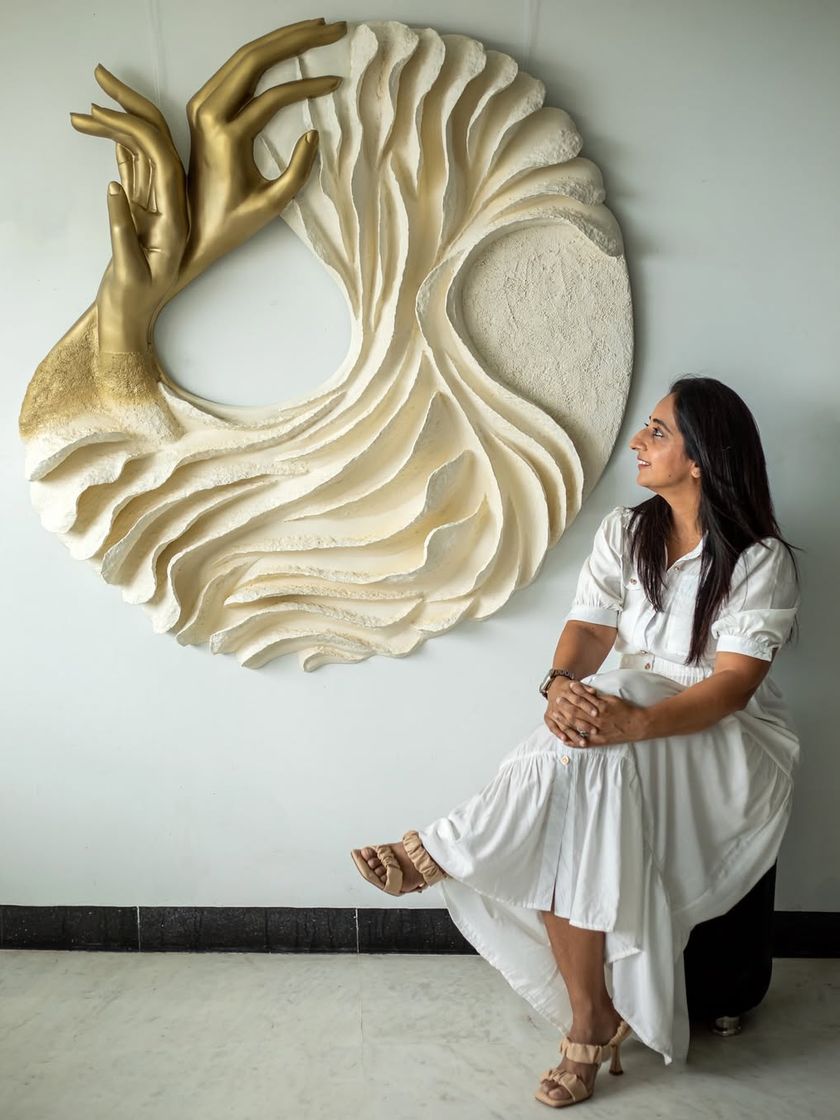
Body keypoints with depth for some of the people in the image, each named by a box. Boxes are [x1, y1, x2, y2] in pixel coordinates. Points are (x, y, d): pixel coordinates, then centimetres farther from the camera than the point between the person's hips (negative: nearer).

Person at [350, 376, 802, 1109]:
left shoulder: (762, 559, -11)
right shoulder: (625, 532, 7)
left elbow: (733, 684, -20)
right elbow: (588, 630, -1)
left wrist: (635, 723, -37)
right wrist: (563, 684, -25)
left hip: (729, 743, -4)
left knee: (591, 758, -36)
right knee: (557, 825, -27)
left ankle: (441, 853, -21)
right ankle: (591, 1020, -13)